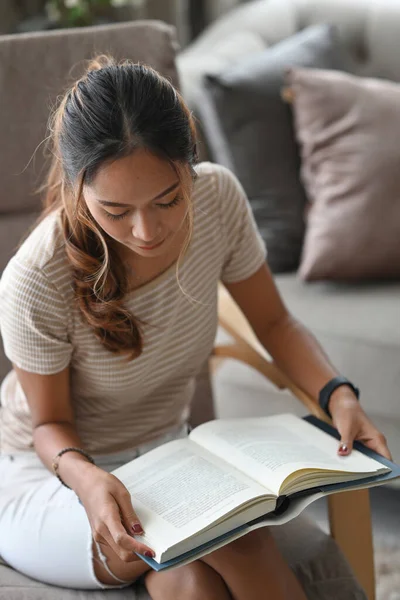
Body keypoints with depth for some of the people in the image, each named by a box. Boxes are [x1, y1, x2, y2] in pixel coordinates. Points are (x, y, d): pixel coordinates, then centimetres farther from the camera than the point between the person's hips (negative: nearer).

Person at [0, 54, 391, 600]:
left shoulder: (218, 198, -16)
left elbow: (274, 321, 0)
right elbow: (50, 422, -12)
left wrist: (338, 396, -18)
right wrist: (86, 478, -35)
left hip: (163, 453, 4)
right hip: (48, 474, -3)